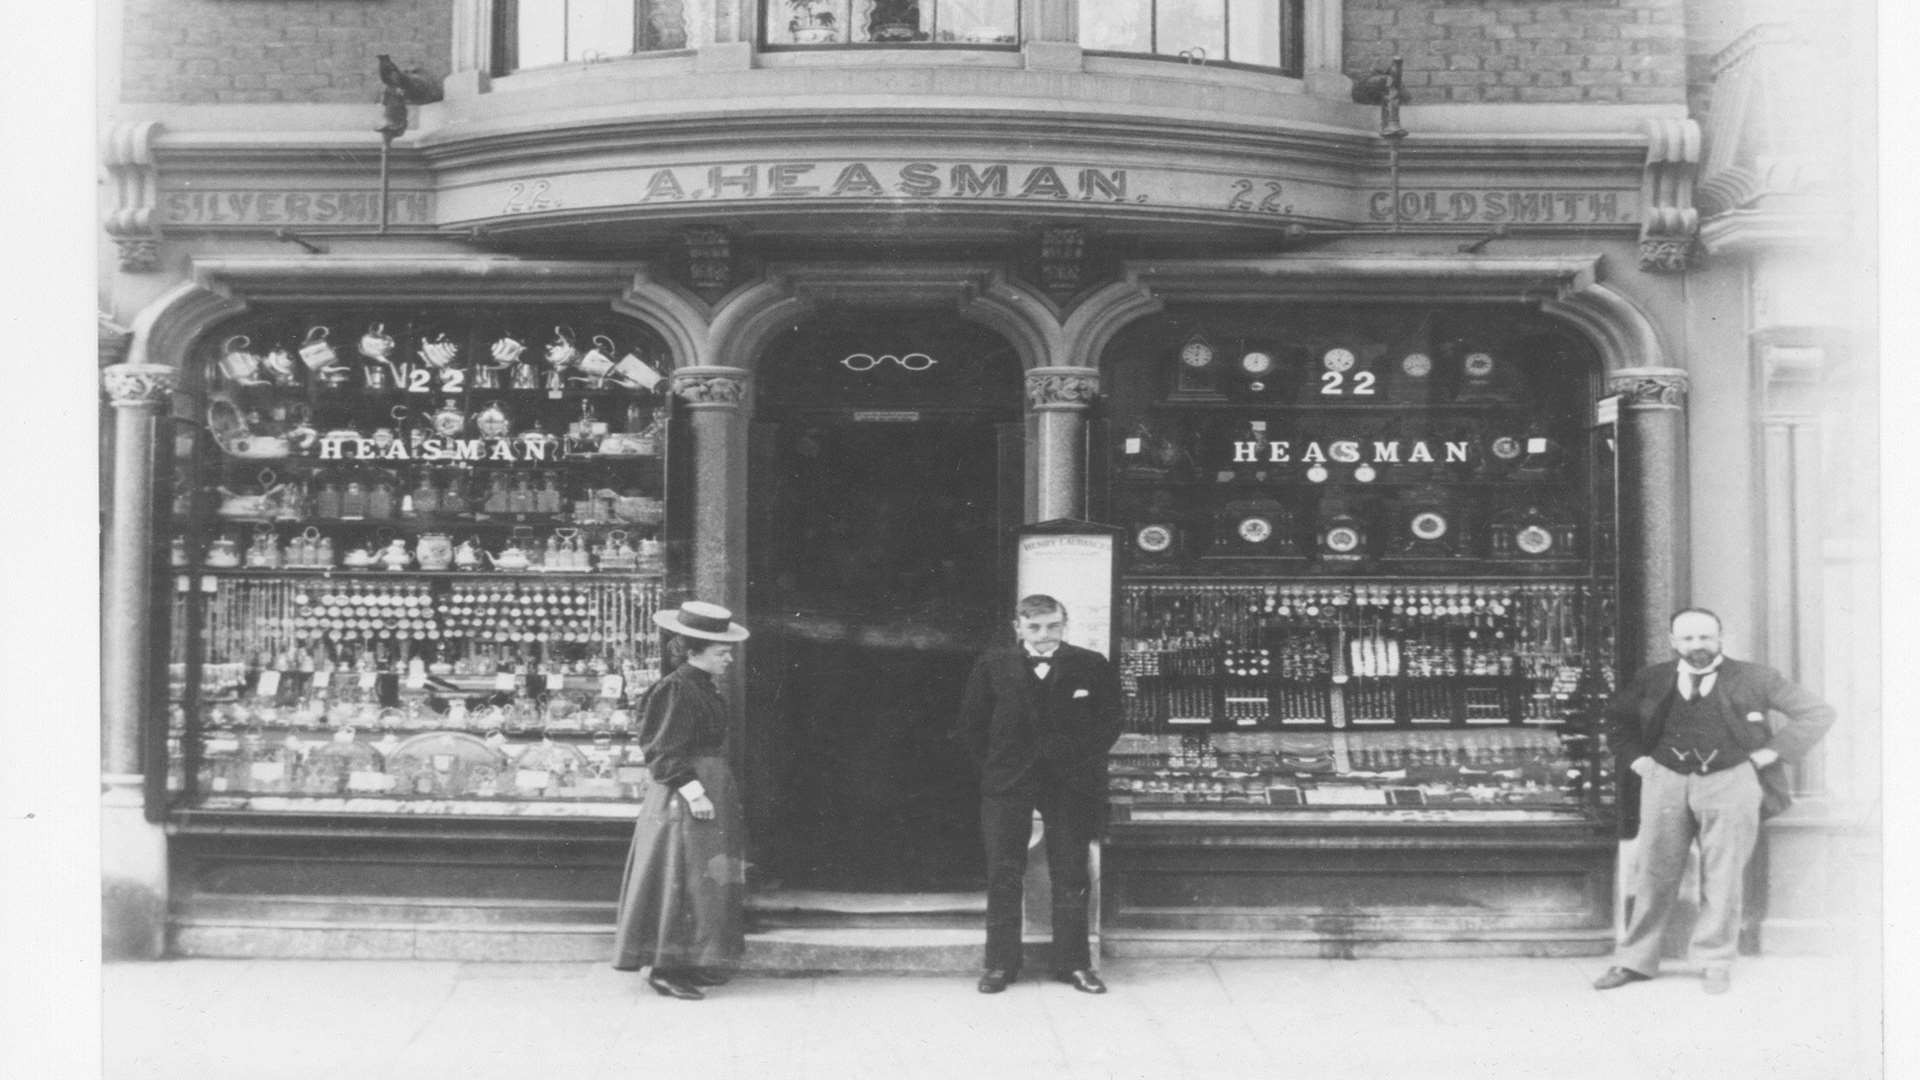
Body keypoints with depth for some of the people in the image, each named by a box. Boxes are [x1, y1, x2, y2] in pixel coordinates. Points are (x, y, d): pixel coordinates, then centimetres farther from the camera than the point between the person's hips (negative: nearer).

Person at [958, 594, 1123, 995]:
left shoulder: (1091, 667, 0)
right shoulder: (993, 667, 1)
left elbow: (1109, 723, 6)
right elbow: (972, 725, 7)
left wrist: (1083, 762, 0)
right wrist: (996, 765, 3)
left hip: (1071, 781, 0)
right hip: (1006, 782, 0)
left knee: (1071, 876, 3)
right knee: (1003, 876, 2)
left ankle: (1073, 962, 13)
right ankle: (1001, 963, 10)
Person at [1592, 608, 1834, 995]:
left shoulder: (1753, 679, 1)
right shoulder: (1653, 680, 8)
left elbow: (1818, 712, 3)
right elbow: (1616, 716, 25)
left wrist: (1771, 751, -3)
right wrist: (1635, 757, 10)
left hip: (1730, 781, -2)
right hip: (1666, 779, 2)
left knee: (1722, 879, 1)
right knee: (1654, 874, 5)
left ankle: (1717, 963, 13)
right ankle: (1636, 960, 14)